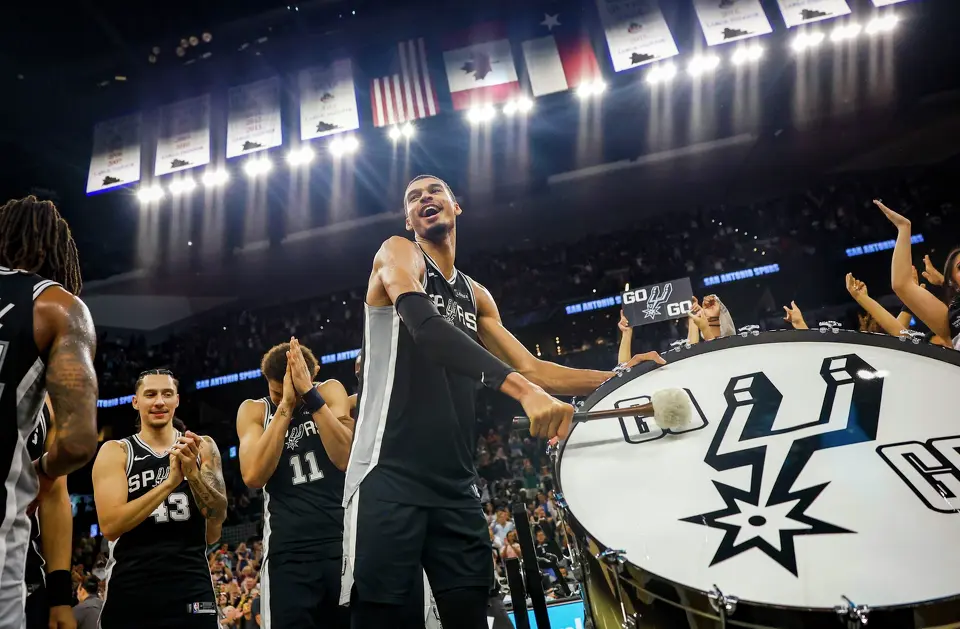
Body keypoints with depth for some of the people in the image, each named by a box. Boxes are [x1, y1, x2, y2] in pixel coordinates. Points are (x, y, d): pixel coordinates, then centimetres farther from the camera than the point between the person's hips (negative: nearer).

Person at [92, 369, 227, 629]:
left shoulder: (201, 446, 5)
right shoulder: (115, 452, 0)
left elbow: (218, 517, -3)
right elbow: (110, 525, -12)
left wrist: (192, 473, -21)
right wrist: (170, 481, -22)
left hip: (191, 587, 1)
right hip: (130, 589, -1)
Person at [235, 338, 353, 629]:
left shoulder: (330, 391, 1)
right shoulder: (253, 410, 4)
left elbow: (345, 458, -13)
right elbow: (253, 477, -12)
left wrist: (309, 394, -20)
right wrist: (285, 406, -17)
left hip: (343, 538, 0)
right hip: (288, 549, 0)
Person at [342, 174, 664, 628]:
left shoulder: (475, 296, 20)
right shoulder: (397, 253, 1)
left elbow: (530, 368, 19)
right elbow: (426, 327, -20)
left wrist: (618, 376, 6)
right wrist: (522, 390, -33)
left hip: (456, 484, 6)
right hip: (389, 473, -6)